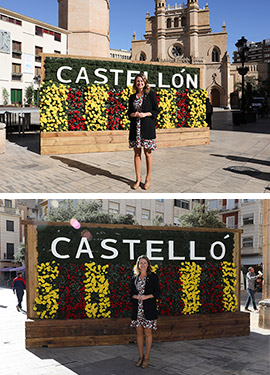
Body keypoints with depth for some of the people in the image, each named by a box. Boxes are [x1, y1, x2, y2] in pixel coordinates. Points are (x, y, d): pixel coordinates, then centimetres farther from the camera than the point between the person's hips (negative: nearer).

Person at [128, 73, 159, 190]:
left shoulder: (151, 94, 2)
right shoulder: (132, 97, 13)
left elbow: (156, 110, 1)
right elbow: (129, 112, 16)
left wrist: (145, 114, -13)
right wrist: (134, 114, -6)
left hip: (147, 127, -3)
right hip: (135, 127, 4)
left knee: (147, 153, 0)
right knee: (137, 153, 5)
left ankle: (148, 178, 10)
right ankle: (138, 178, 13)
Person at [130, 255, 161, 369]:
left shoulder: (153, 277, -1)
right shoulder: (135, 278, 10)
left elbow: (157, 292, -3)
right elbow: (131, 292, 13)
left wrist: (147, 296, -16)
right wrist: (136, 296, -8)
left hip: (149, 308, -3)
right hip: (137, 308, 4)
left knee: (147, 333, 1)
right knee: (139, 333, 8)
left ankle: (146, 357, 13)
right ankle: (141, 356, 20)